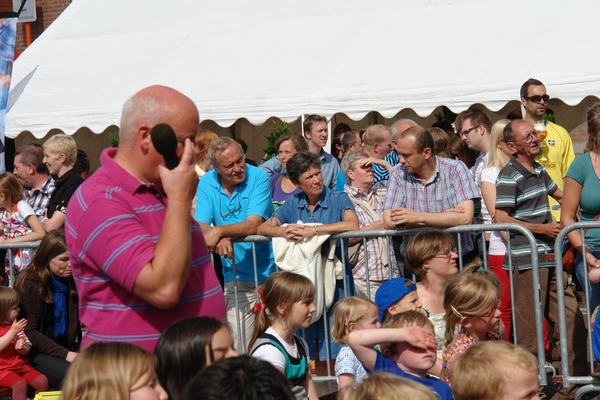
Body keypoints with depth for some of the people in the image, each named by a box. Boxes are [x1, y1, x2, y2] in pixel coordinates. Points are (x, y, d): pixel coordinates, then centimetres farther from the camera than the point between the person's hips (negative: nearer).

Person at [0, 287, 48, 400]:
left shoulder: (15, 325, 10)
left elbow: (27, 349, 8)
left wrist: (21, 348, -16)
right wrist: (13, 331, -26)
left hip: (20, 365, 7)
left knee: (42, 381, -6)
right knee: (20, 383, -31)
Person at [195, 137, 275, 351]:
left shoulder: (257, 178, -9)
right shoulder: (207, 183, -1)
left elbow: (253, 225, -19)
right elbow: (201, 227, -8)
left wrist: (219, 231, -32)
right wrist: (219, 240, -29)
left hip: (269, 271, -2)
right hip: (237, 277, 2)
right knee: (240, 348, -3)